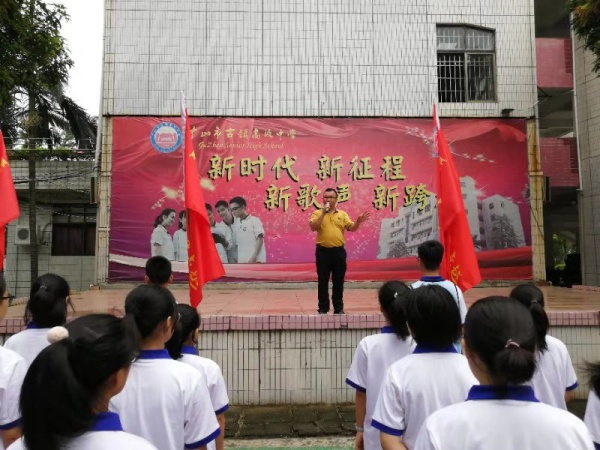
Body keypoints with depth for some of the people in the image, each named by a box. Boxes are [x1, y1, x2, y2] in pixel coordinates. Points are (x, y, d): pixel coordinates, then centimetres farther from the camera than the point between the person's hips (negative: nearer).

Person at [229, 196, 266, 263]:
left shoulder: (254, 220, -1)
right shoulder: (236, 222, 15)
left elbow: (260, 239, -7)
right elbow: (236, 242, 14)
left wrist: (254, 257, -13)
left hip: (256, 260, -5)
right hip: (241, 261, 5)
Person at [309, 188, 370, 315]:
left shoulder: (342, 214, 10)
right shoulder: (317, 213, 2)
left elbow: (351, 228, 3)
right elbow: (313, 227, -14)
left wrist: (358, 222, -17)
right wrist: (323, 213, -18)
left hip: (339, 251, 2)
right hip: (323, 251, -2)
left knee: (338, 281, 8)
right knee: (323, 281, 2)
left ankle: (338, 308, 19)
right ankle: (323, 308, 12)